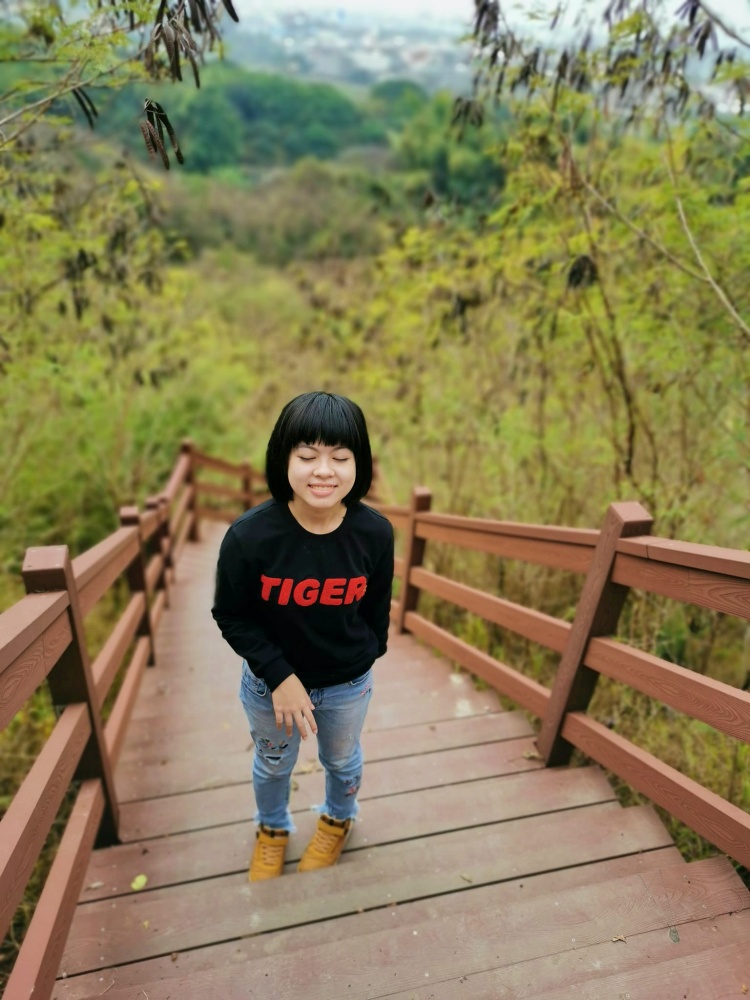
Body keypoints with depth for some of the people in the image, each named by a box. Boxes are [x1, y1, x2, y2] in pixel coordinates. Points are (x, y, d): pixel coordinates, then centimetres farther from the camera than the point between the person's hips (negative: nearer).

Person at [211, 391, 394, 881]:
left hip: (349, 685, 1)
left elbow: (377, 606, -5)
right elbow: (232, 616, -16)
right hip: (270, 681, -1)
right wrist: (280, 677, -20)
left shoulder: (375, 533, -24)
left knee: (342, 759, 28)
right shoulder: (250, 535, -29)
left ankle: (338, 820, 62)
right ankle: (272, 829, 61)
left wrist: (369, 657, 7)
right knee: (273, 763, 27)